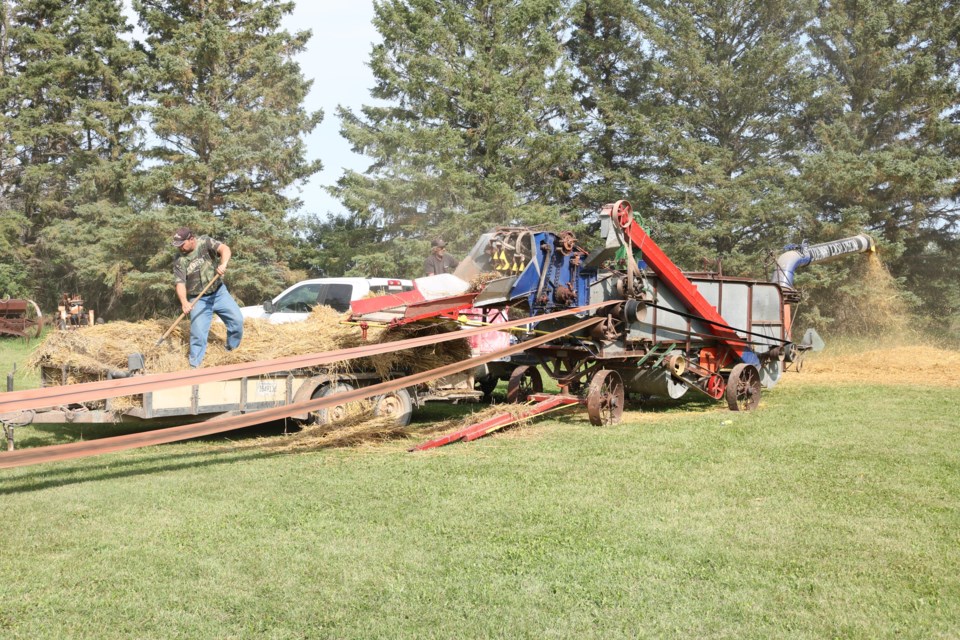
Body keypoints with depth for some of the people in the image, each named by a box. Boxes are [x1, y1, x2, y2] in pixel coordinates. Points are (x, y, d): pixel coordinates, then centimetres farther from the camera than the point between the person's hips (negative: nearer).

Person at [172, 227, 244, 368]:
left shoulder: (205, 242, -9)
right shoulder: (180, 261, -8)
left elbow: (225, 249, -23)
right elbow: (180, 283, -16)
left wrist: (223, 264, -45)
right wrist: (184, 302, -34)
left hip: (219, 292, 1)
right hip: (199, 299, -1)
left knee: (237, 320, -4)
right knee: (198, 333, -9)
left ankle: (233, 352, 19)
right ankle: (194, 366, 3)